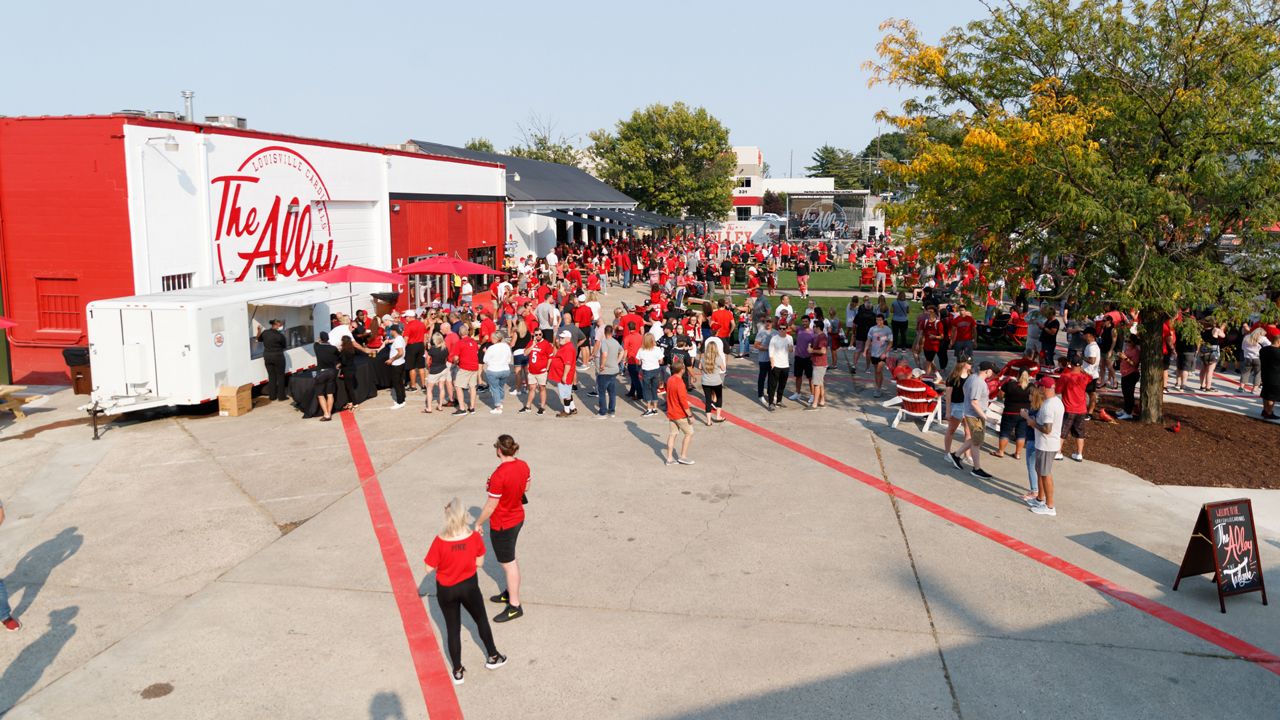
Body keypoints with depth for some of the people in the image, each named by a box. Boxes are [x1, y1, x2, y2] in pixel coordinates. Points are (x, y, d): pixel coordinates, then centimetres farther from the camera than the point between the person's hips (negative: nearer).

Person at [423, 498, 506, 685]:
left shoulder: (440, 541, -25)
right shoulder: (475, 537, -19)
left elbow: (429, 568, -14)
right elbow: (479, 562, -6)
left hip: (446, 591, -1)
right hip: (469, 586, 1)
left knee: (453, 629, 16)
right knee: (481, 620, 25)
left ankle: (458, 672, 28)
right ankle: (492, 657, 41)